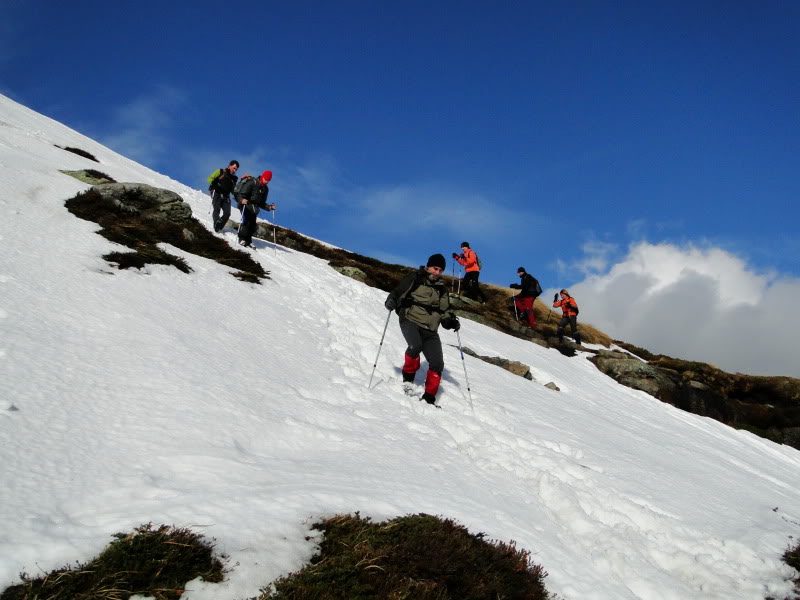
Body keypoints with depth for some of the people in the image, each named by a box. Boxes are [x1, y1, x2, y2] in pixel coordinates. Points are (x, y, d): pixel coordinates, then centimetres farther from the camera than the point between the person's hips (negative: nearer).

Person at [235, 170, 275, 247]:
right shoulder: (252, 183, -9)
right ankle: (242, 239, -17)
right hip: (245, 205, -7)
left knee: (252, 225, -1)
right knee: (245, 221, -21)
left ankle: (248, 241, 6)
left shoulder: (265, 189, 14)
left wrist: (269, 207, 4)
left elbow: (261, 203, 20)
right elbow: (241, 194, -15)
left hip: (254, 209, 7)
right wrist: (242, 200, -36)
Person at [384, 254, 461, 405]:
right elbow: (398, 292, -1)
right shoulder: (415, 279, 3)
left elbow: (444, 311, 24)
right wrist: (391, 302, -23)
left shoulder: (442, 288, 19)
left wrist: (450, 321, 4)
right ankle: (408, 375, -9)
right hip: (410, 320, -5)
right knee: (415, 346, -35)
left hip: (429, 330, 5)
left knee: (437, 364, -6)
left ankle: (429, 397, 7)